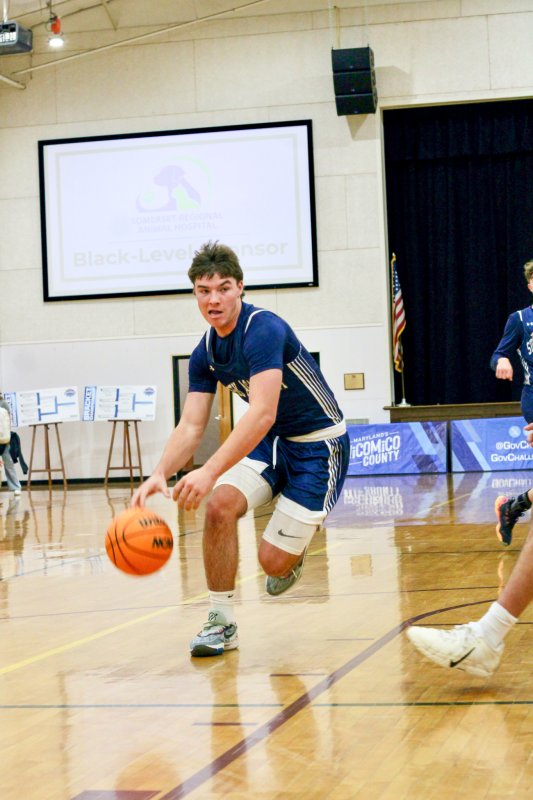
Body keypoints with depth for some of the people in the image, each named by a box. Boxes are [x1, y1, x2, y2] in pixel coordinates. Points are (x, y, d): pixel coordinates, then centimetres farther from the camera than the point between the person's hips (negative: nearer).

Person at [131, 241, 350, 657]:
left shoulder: (263, 330, -26)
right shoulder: (205, 352, -2)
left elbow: (262, 413, -37)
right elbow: (192, 425, -4)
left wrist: (210, 471, -46)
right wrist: (160, 474, -24)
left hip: (319, 445, -6)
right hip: (269, 441, 7)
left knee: (273, 561, -12)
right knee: (220, 504, -21)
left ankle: (295, 548, 27)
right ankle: (222, 622, -8)